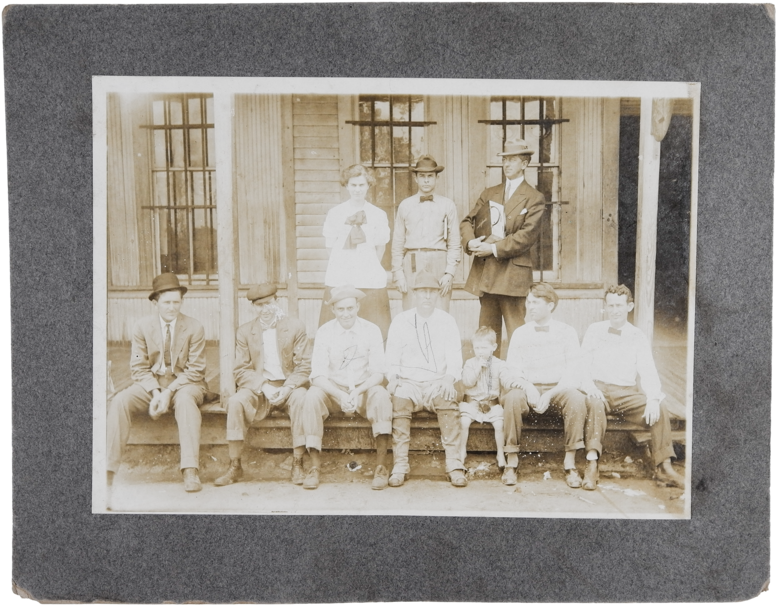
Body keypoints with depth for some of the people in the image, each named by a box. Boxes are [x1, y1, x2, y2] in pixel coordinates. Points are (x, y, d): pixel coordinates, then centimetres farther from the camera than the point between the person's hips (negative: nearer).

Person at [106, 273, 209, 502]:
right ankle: (107, 472, -25)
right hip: (150, 383, 2)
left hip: (184, 383, -2)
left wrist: (168, 392, -21)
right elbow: (139, 368, 0)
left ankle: (190, 471, -40)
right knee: (120, 401, -26)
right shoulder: (142, 326, 0)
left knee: (185, 398, -37)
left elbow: (195, 370, -6)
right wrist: (155, 393, -19)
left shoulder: (194, 328, -5)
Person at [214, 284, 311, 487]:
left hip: (289, 388, -1)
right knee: (235, 401, -28)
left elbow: (304, 367, -2)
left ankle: (297, 465, -24)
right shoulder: (244, 332, 5)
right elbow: (242, 371, 1)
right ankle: (235, 467, -20)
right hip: (258, 389, 1)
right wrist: (263, 386, -17)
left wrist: (287, 387, -20)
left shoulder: (295, 327, 2)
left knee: (301, 399, -33)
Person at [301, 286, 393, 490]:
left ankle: (381, 467, -28)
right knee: (312, 395, -30)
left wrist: (357, 391, -29)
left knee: (381, 395, -32)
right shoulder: (324, 332, -6)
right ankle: (314, 468, -24)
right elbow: (318, 375, -13)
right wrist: (341, 395, -31)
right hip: (333, 391, 0)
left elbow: (379, 373, -9)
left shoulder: (371, 331, -6)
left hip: (364, 391, 0)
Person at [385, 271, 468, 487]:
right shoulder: (400, 321, 11)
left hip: (438, 382, 0)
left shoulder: (447, 321, 11)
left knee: (448, 400, -33)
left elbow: (454, 355, 4)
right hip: (409, 381, 0)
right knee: (399, 400, -32)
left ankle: (454, 465, -30)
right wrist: (392, 377, -14)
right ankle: (400, 465, -28)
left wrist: (450, 377, -16)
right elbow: (391, 356, 6)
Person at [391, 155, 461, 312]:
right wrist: (398, 274, 2)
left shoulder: (448, 205, 7)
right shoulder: (405, 205, 10)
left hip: (439, 266, -1)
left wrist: (449, 273, -4)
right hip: (412, 266, 1)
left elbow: (455, 243, 5)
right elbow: (397, 244, 10)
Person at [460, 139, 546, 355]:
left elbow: (527, 235, -11)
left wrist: (494, 249, -16)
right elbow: (468, 221, 14)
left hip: (512, 272, -6)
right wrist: (470, 241, -8)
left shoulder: (534, 198, -1)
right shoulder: (489, 194, 17)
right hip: (485, 271, 6)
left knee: (516, 332, -4)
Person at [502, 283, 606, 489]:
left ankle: (570, 463, -23)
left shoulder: (566, 332, 5)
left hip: (559, 389, 0)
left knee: (577, 399, -33)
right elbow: (512, 369, 2)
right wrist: (529, 388, -19)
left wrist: (550, 394, -18)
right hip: (529, 389, 1)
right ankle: (511, 463, -25)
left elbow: (573, 371, -3)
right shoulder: (520, 333, 10)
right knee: (512, 399, -33)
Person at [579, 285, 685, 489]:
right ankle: (592, 465, -31)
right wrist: (589, 386, -18)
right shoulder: (594, 330, 11)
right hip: (599, 390, -1)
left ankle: (664, 467, -16)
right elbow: (583, 364, 4)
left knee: (660, 411, -24)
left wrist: (653, 399, -18)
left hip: (628, 393, 2)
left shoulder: (638, 337, 12)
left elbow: (648, 372, 2)